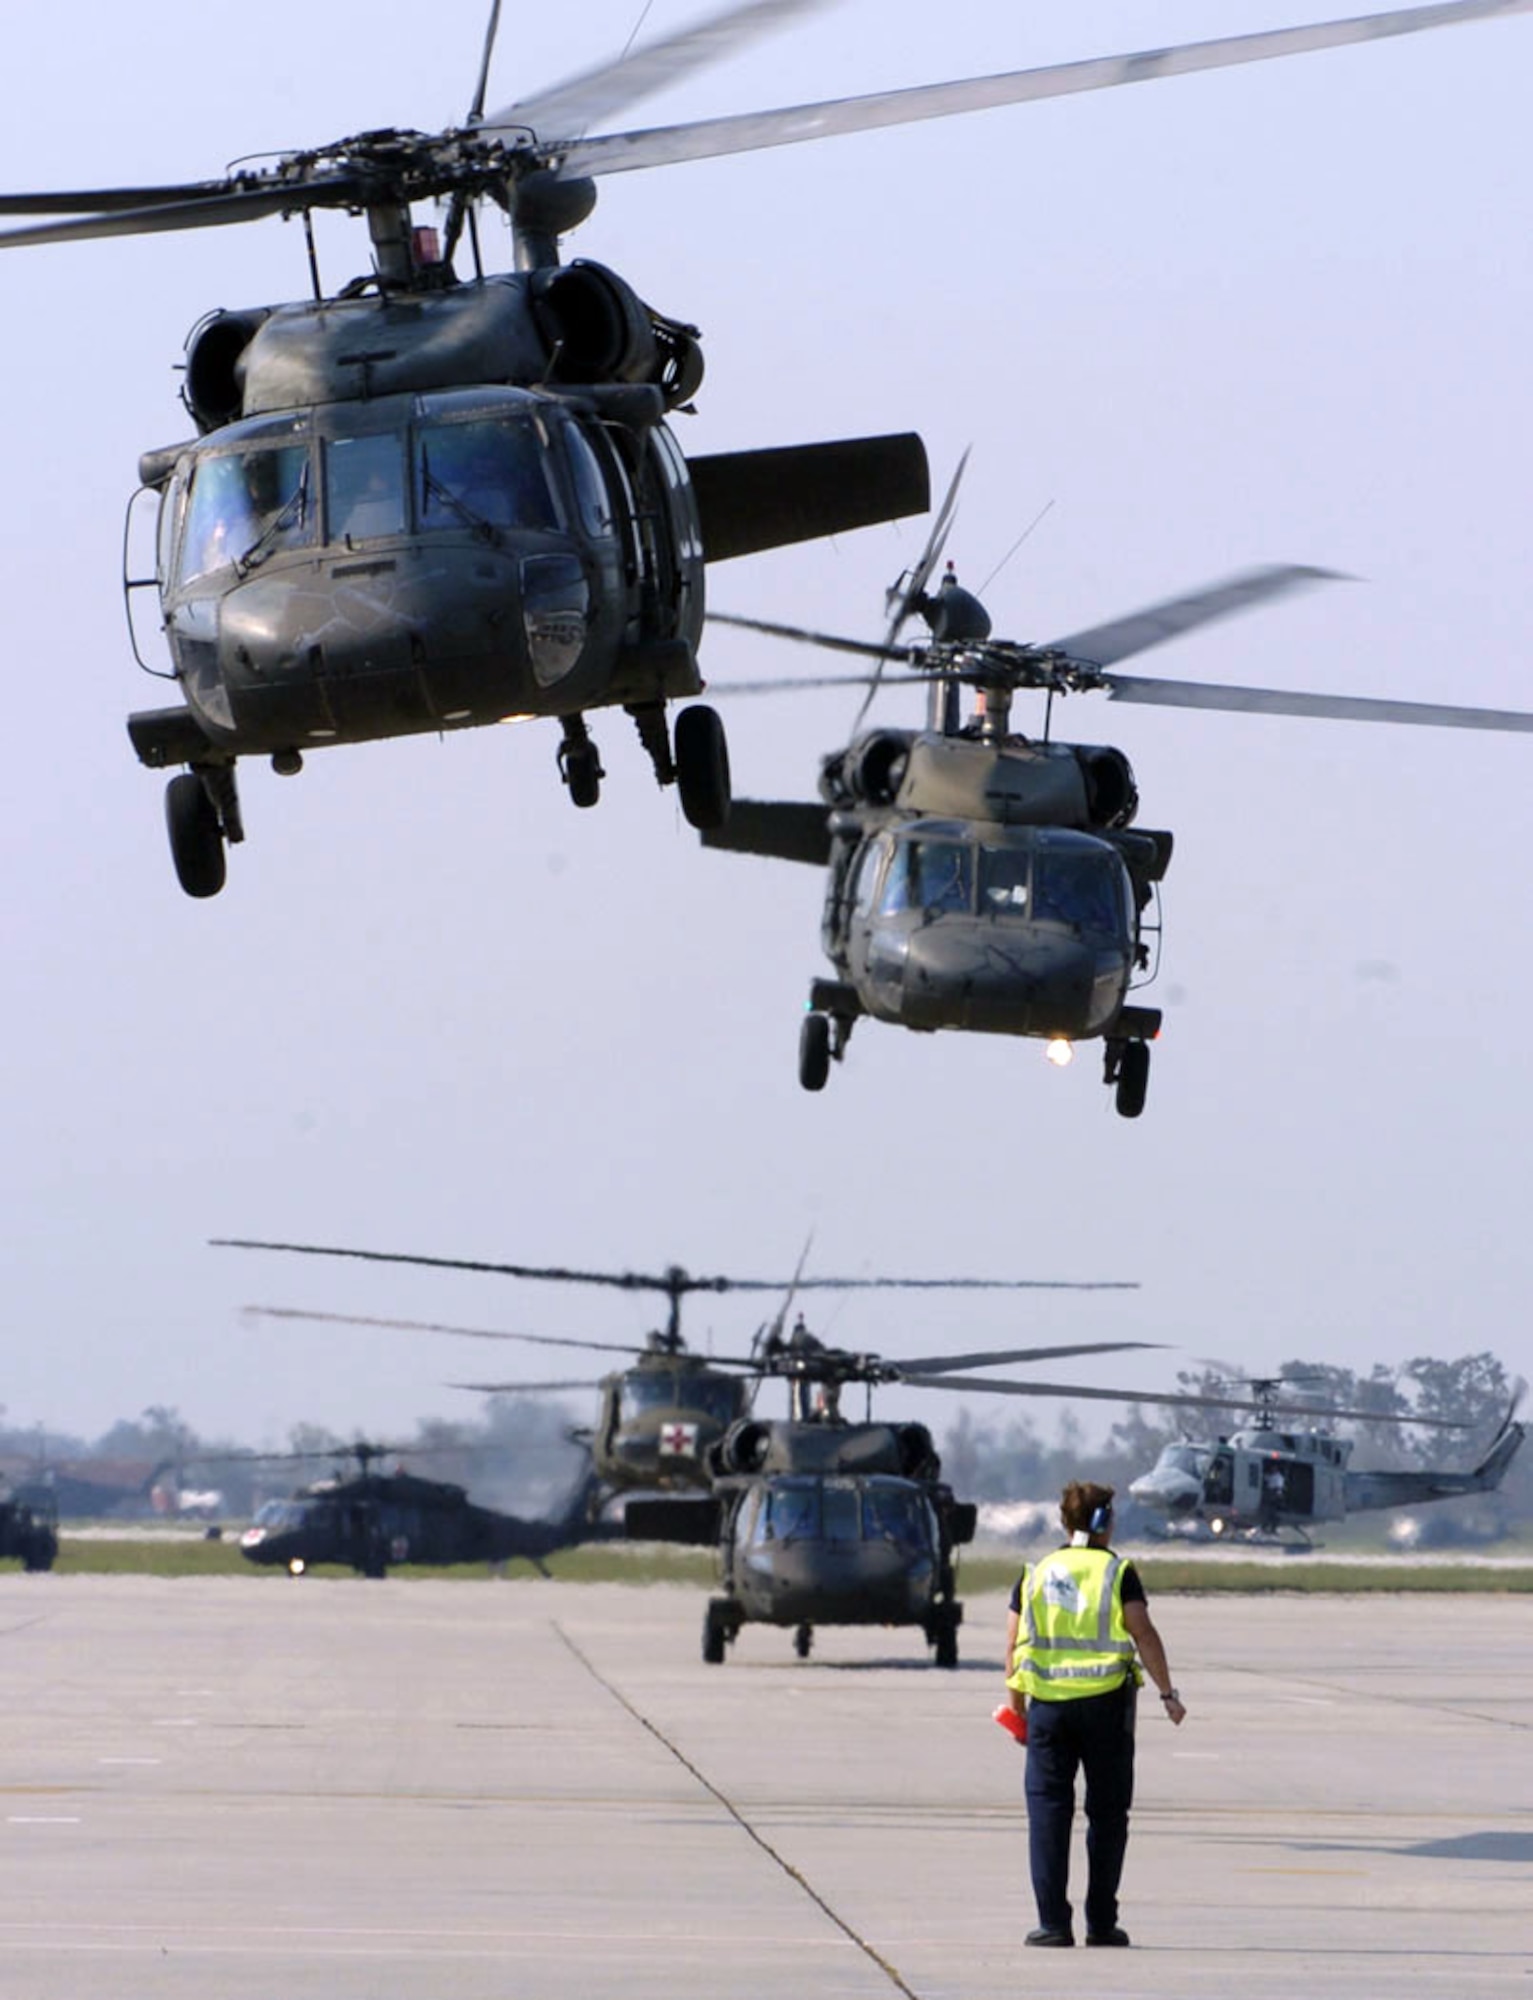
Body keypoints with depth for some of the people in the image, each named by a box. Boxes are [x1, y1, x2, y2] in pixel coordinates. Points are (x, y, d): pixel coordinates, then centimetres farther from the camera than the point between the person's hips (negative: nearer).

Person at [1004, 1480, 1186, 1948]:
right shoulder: (1117, 1572, -1)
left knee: (1047, 1809, 3)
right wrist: (1167, 1693, -4)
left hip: (1047, 1700, 2)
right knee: (1106, 1812, 7)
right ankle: (1101, 1922, 7)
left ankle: (1052, 1922, -4)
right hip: (1106, 1701, -2)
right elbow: (1144, 1634, -9)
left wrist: (1015, 1706, 15)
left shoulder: (1036, 1574, 9)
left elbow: (1014, 1645, 8)